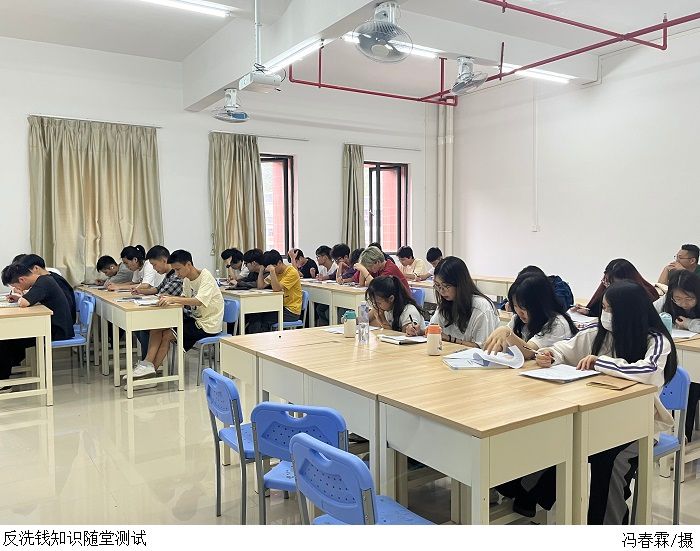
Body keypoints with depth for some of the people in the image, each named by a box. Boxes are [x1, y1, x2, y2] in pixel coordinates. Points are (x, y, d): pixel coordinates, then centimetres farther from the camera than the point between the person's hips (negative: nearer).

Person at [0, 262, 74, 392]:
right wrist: (19, 297, 4)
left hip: (57, 331, -10)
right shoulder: (44, 279, 9)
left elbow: (24, 303, -33)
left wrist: (20, 299, -9)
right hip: (55, 325, 10)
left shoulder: (43, 283, -21)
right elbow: (30, 298, 23)